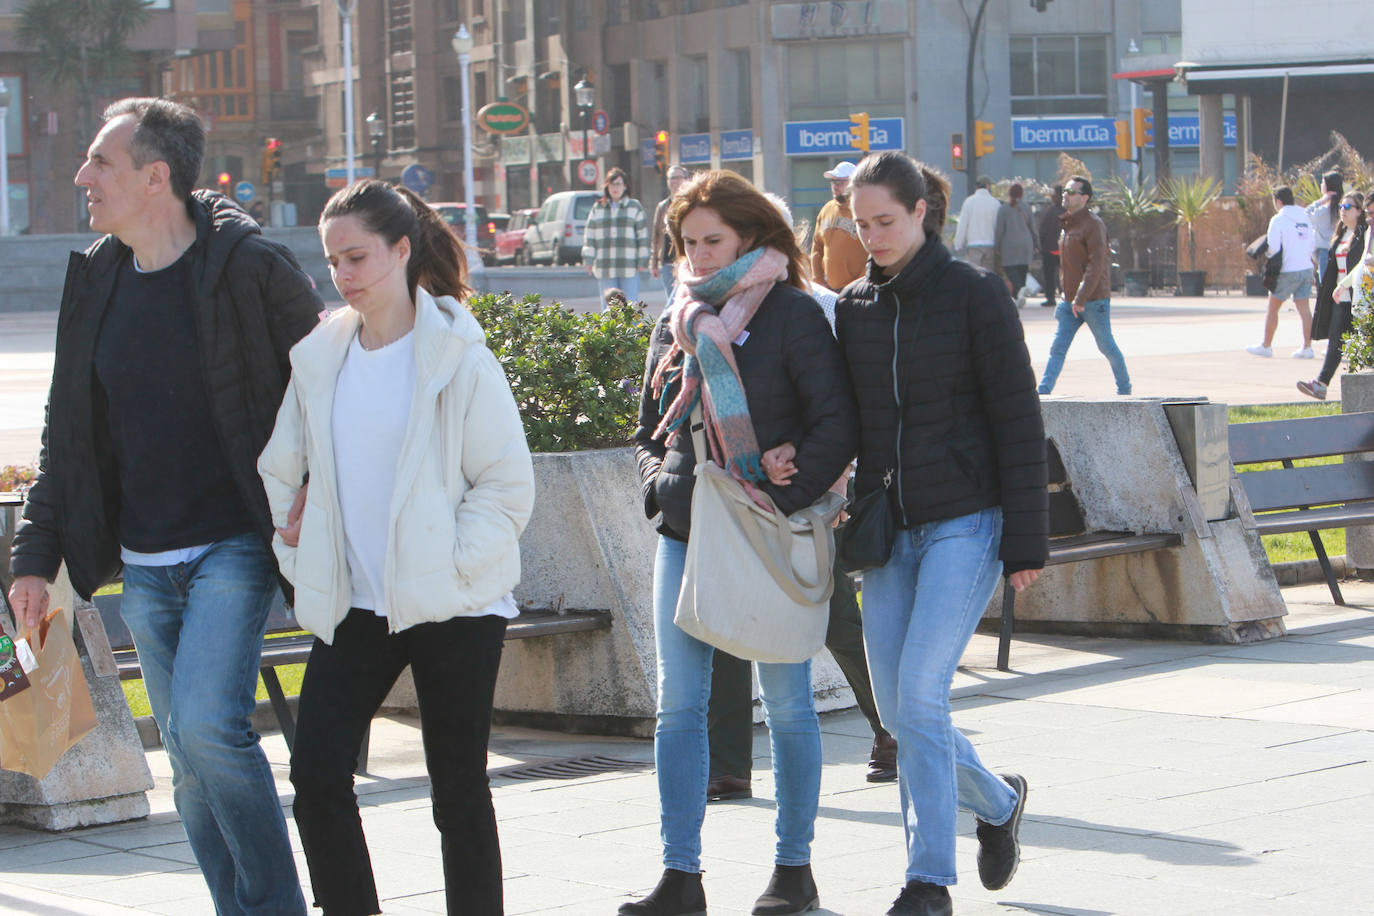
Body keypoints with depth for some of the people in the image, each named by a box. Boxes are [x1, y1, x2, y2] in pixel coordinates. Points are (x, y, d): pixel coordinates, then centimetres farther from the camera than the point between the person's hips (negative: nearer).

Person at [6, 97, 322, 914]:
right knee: (189, 754, 7)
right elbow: (69, 429, 15)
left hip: (234, 547, -6)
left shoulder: (250, 266, -9)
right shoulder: (96, 278, 9)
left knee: (208, 725, -18)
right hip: (144, 563, 6)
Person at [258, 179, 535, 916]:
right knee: (317, 773, -6)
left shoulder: (456, 354, -6)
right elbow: (280, 469, 18)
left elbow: (508, 482, -5)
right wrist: (301, 561, 10)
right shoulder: (318, 357, 8)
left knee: (458, 788, 2)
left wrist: (453, 565, -12)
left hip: (452, 605, -4)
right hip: (352, 605, 4)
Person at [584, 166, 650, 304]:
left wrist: (642, 261, 0)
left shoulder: (635, 207, 7)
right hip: (604, 269, 2)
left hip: (629, 267, -2)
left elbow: (643, 234, 6)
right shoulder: (597, 209, 11)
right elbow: (589, 235, 11)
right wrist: (588, 259, 3)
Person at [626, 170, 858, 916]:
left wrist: (780, 500, -17)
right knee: (678, 704, 0)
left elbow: (837, 427, -9)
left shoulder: (793, 315, -6)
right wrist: (661, 485, 0)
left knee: (785, 701, 5)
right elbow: (650, 429, 20)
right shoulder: (676, 323, 11)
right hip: (685, 535, 5)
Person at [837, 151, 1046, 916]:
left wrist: (1026, 542, -10)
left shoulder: (975, 295, -7)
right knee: (896, 708, 7)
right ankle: (998, 801, 34)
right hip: (888, 529, 6)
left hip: (966, 522, -6)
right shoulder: (854, 307, 8)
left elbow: (1018, 422, -7)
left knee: (921, 695, -13)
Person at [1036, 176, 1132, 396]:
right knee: (1058, 347, -3)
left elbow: (1096, 264, -20)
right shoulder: (1067, 225, 14)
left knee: (1107, 347, 4)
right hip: (1070, 301, 7)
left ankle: (1124, 390, 20)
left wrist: (1081, 298, -26)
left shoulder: (1093, 224, -12)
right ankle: (1043, 391, -11)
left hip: (1094, 300, -7)